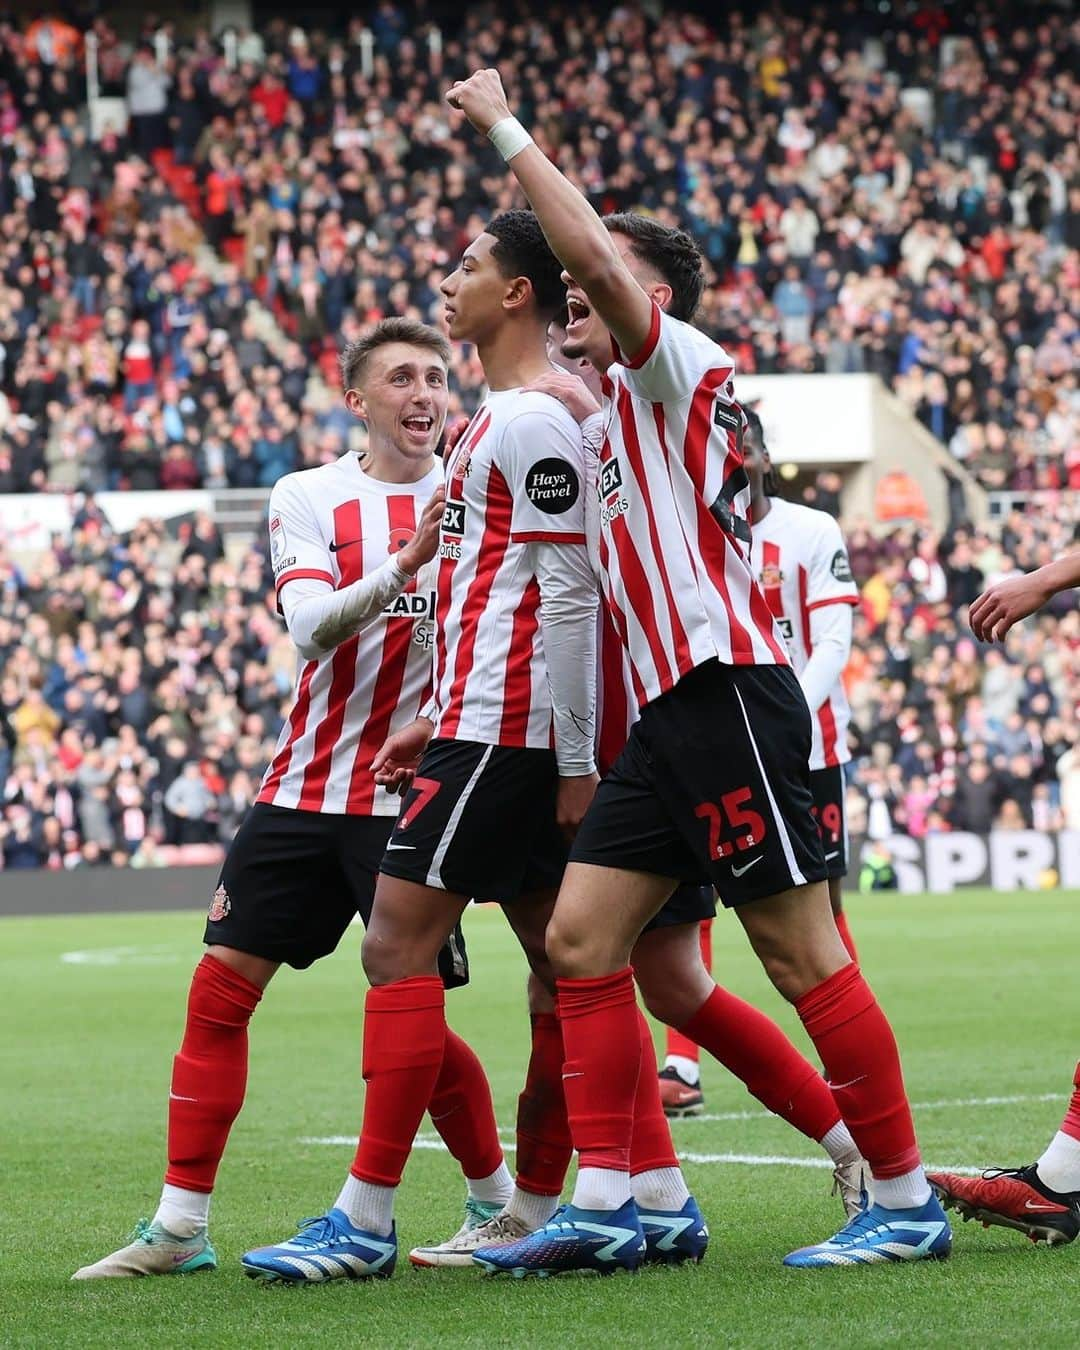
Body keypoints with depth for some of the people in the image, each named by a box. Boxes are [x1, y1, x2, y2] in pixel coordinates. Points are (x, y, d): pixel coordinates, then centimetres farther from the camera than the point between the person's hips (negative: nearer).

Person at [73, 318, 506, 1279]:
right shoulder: (309, 497, 5)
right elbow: (310, 625, -11)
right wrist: (404, 564, -28)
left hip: (409, 793, -3)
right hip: (305, 790, 3)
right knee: (221, 987, -1)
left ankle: (500, 1200, 14)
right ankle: (180, 1226, 6)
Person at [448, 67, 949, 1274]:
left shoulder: (678, 364, -3)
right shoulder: (622, 413, 23)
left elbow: (593, 251, -20)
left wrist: (504, 128, -12)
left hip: (725, 697, -10)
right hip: (667, 715, 10)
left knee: (803, 955, -8)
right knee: (580, 940, 2)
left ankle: (907, 1204, -3)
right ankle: (602, 1206, 1)